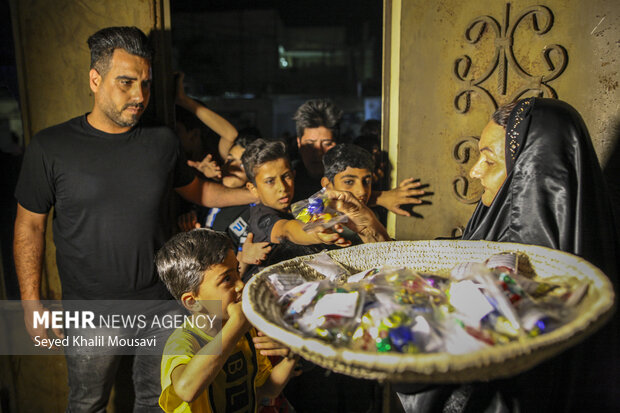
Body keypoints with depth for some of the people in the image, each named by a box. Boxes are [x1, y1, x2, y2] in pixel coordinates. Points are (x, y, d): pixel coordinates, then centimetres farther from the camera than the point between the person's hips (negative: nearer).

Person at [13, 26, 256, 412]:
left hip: (159, 301, 2)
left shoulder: (163, 141, -1)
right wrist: (32, 303, -4)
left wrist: (258, 192, 5)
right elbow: (30, 225, -2)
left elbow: (196, 190, 13)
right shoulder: (51, 147, -8)